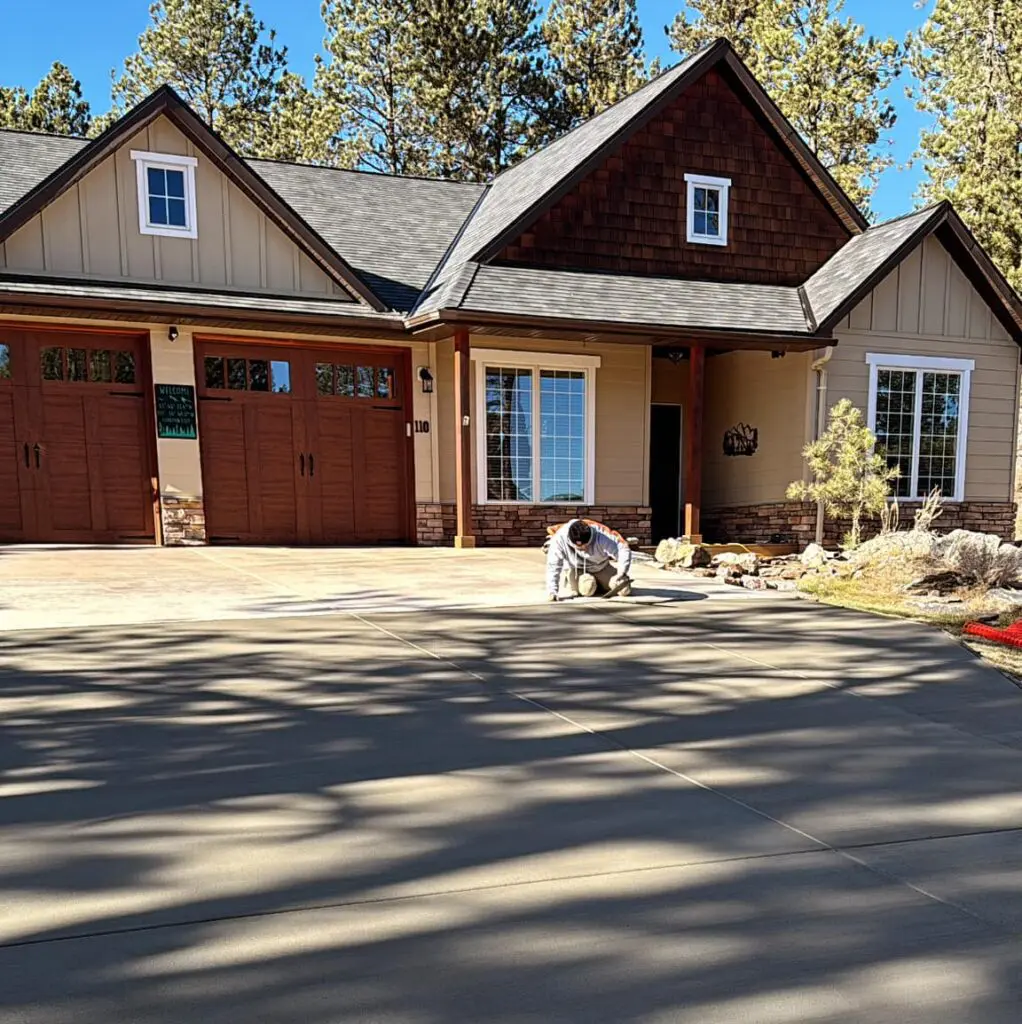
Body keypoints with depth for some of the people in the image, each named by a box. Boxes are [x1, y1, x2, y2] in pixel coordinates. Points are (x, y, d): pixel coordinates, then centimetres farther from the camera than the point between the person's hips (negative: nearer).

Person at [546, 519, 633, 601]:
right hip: (576, 570, -1)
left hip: (601, 567, 2)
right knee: (586, 590, -30)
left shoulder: (601, 535, -34)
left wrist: (621, 573, -40)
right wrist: (552, 591, -33)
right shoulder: (559, 539, -33)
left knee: (624, 590, -6)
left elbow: (623, 550, -30)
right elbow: (553, 566, -27)